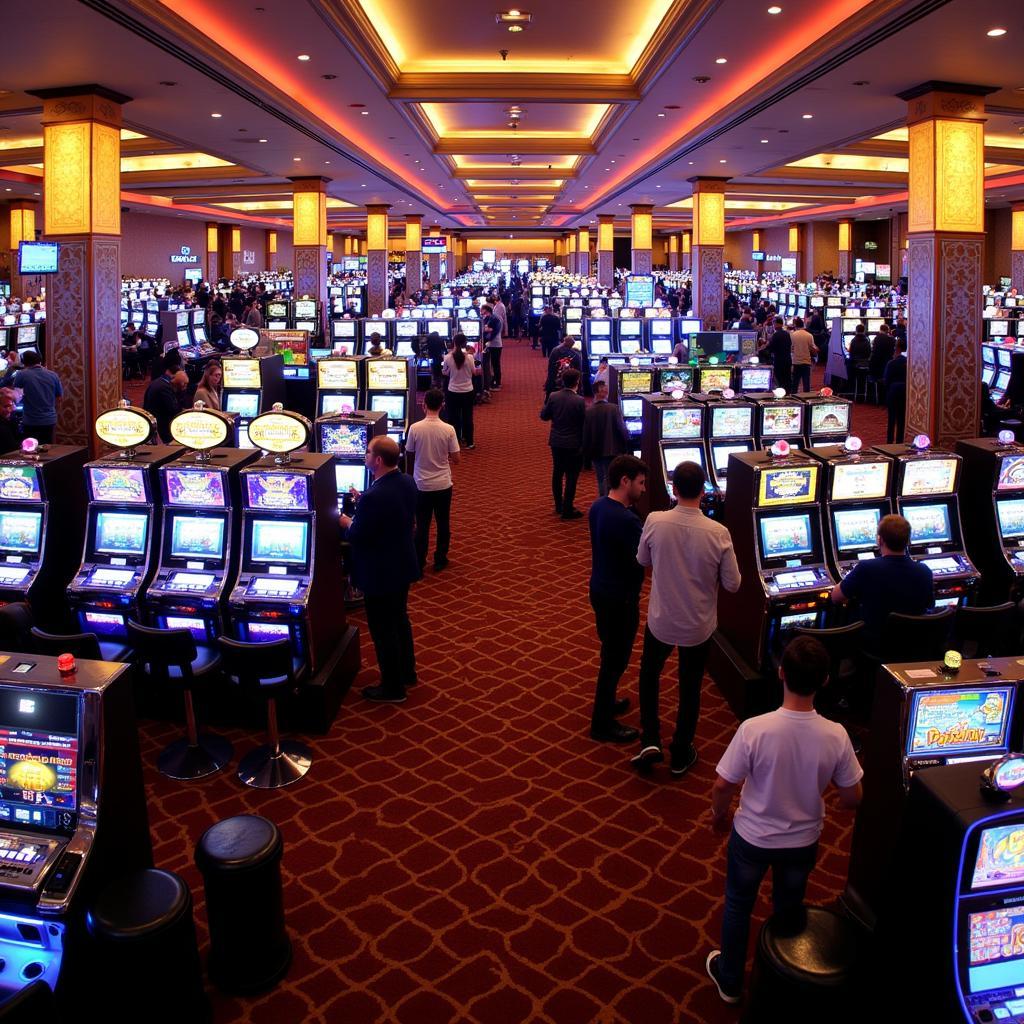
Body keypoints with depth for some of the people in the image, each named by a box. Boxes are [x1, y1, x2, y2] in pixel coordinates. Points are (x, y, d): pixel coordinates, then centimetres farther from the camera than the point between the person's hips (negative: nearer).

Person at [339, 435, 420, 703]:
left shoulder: (374, 497, -30)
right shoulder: (407, 482, -4)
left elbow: (357, 538, -22)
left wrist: (347, 523, -2)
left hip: (380, 573, -9)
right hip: (403, 566, 9)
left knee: (383, 630, 8)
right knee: (399, 618, 25)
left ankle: (393, 688, 21)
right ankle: (407, 672, 41)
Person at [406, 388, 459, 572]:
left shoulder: (415, 428, -13)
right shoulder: (448, 429, -13)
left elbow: (409, 453, 2)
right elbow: (455, 459, -7)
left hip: (422, 485, 0)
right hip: (443, 485, 0)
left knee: (422, 525, 11)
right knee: (443, 523, 16)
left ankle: (418, 564, 17)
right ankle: (440, 560, 26)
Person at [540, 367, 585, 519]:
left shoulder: (553, 396, -6)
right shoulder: (579, 401, -18)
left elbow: (544, 416, 4)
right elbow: (584, 422, -12)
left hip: (556, 442, 5)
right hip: (573, 444, -5)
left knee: (557, 473, 18)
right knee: (571, 476, 4)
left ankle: (559, 505, 29)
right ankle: (567, 509, 6)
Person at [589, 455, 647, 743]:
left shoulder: (598, 507, 0)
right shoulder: (627, 520, -28)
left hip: (600, 590, 9)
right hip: (620, 598, -9)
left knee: (611, 651, 26)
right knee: (616, 658, 6)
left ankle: (606, 702, 43)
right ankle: (602, 725, 18)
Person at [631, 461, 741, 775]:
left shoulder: (655, 521, -17)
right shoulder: (718, 533, -20)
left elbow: (643, 561, 2)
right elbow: (732, 585, -10)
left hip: (661, 621, 0)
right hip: (699, 626, 0)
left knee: (649, 674, 26)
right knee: (690, 688, 19)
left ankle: (650, 742, 16)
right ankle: (681, 755, 32)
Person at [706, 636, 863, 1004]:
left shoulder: (755, 729, -30)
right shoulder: (836, 736, -23)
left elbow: (722, 787, -20)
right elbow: (852, 800, -9)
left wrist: (719, 815, 3)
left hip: (752, 837, -2)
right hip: (803, 842, 2)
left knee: (738, 905, 25)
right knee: (790, 909, 29)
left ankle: (730, 980, 43)